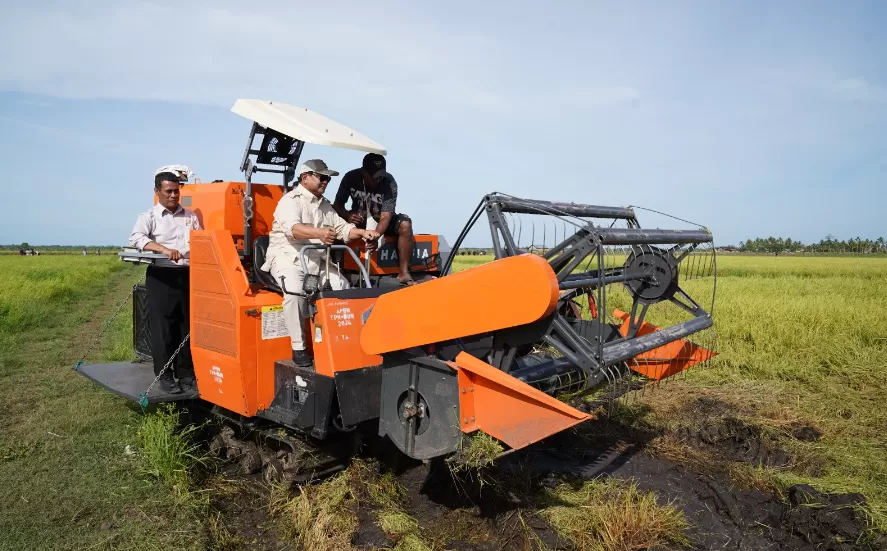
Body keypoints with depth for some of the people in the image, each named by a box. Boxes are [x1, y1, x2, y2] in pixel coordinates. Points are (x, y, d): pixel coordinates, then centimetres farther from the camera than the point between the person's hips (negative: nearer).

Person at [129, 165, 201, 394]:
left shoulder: (190, 216, 13)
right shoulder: (149, 217, 2)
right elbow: (136, 238, -14)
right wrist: (164, 249, -29)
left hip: (188, 275, 3)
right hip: (161, 277, -3)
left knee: (188, 325, 7)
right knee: (163, 327, -1)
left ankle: (186, 372, 18)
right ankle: (164, 375, 10)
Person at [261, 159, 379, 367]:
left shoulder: (325, 204, 18)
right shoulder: (290, 200, -9)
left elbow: (341, 227, 15)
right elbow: (292, 228, -29)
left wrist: (362, 232, -5)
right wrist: (318, 233, -49)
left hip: (318, 260, 8)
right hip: (288, 257, -7)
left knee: (344, 288, -10)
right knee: (295, 291, -34)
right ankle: (298, 347, -23)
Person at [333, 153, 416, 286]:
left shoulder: (389, 182, -22)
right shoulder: (351, 177, -16)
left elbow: (385, 216, -29)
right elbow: (337, 205, -9)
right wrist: (347, 215, -33)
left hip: (380, 221, -1)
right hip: (358, 220, 1)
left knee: (405, 224, -31)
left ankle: (403, 273, -26)